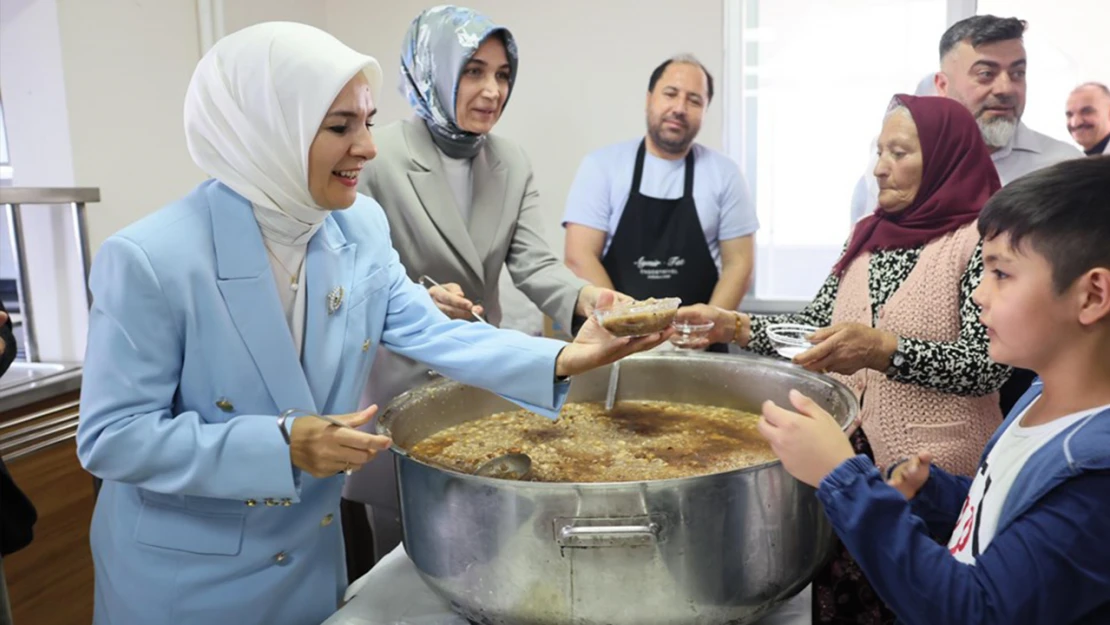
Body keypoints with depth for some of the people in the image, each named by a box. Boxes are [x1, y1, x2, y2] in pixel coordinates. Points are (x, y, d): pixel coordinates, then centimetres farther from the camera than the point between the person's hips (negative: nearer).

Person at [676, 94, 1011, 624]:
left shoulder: (981, 239, -10)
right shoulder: (868, 233, 8)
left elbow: (988, 365, -17)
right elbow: (817, 325, 8)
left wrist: (880, 349, -30)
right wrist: (733, 325, -5)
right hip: (848, 454, 5)